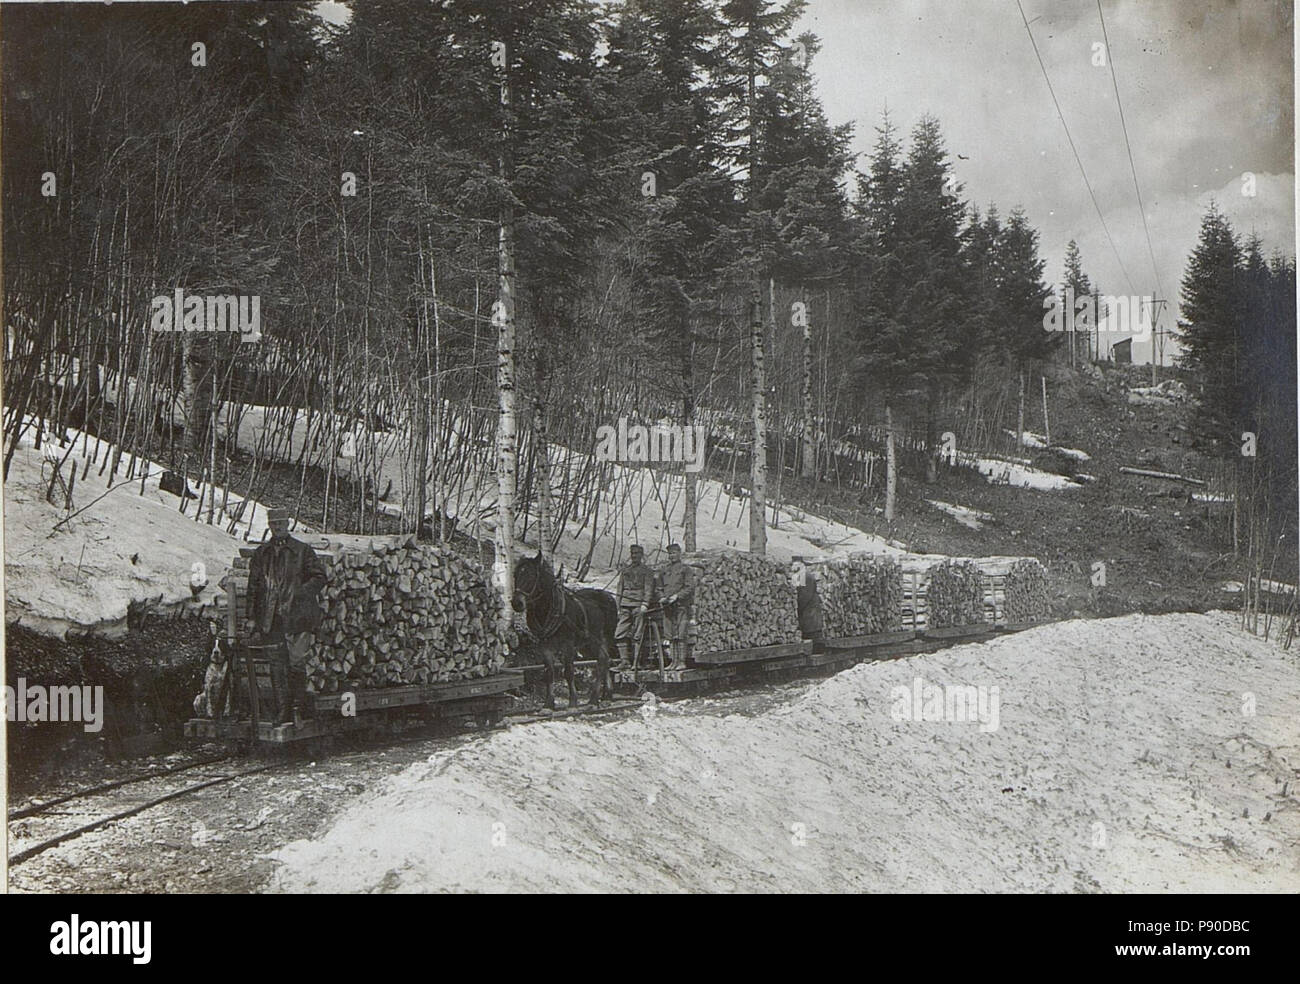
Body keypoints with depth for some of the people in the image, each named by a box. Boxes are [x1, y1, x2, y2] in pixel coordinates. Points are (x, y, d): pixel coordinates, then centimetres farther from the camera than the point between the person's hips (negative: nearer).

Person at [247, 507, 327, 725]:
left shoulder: (302, 551, 4)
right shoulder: (261, 554, 15)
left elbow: (319, 577, 4)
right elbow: (253, 586, 17)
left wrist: (300, 592, -11)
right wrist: (252, 616, 12)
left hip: (297, 615, -4)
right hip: (271, 619, 4)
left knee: (296, 662, -11)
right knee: (278, 666, 5)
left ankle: (299, 703, 3)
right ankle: (285, 709, 11)